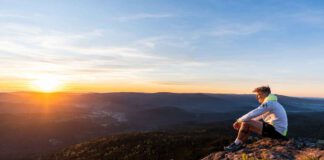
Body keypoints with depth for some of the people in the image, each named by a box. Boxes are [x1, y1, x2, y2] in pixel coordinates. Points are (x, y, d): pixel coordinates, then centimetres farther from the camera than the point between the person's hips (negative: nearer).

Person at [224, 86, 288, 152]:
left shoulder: (269, 103, -16)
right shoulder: (272, 103, 17)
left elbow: (252, 114, -21)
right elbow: (261, 117, 22)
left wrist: (238, 121, -8)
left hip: (276, 131, -11)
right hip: (278, 131, 11)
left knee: (245, 124, -16)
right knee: (249, 126, 13)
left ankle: (236, 144, 1)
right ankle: (239, 145, 10)